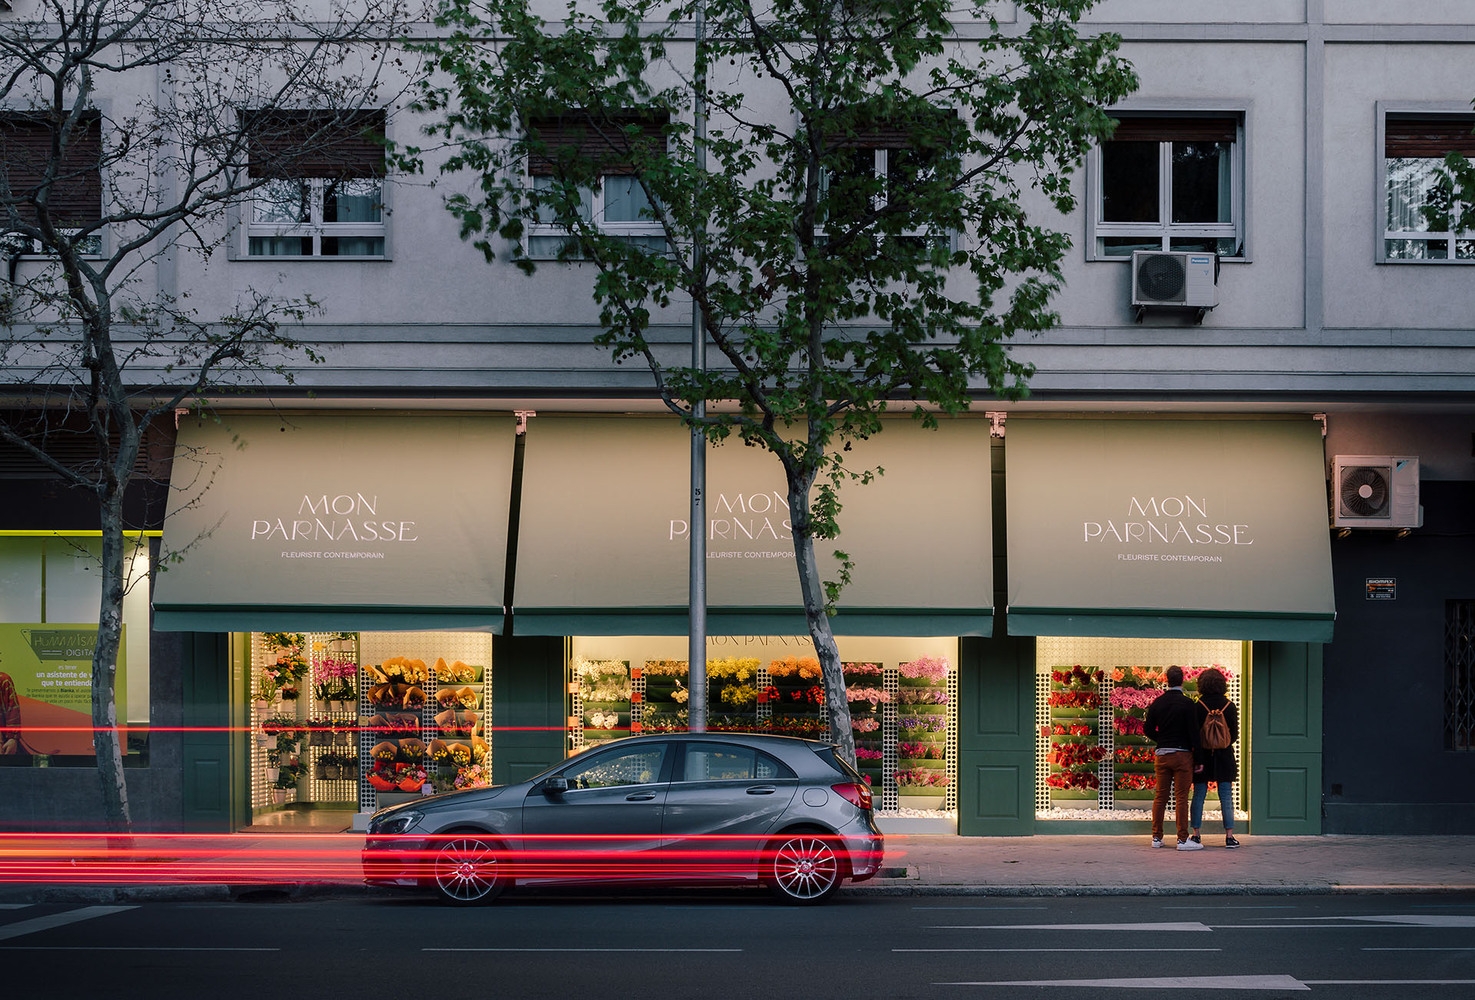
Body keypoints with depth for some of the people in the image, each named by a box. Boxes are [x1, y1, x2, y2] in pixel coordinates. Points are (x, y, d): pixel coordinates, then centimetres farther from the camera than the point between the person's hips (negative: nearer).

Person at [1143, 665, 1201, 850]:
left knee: (1160, 796, 11)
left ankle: (1157, 837, 16)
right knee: (1181, 797, -3)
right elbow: (1193, 731, -10)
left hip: (1161, 755, 4)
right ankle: (1183, 839, -3)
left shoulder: (1157, 702, 3)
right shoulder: (1186, 703, -10)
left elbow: (1148, 729, 6)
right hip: (1182, 754, -4)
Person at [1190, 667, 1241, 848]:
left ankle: (1196, 835, 7)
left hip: (1203, 756, -1)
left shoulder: (1198, 706, -8)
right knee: (1226, 797, 5)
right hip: (1224, 757, 1)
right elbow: (1235, 734, 3)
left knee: (1199, 796, 6)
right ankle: (1229, 836, 3)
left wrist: (1197, 760, -9)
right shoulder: (1230, 706, -1)